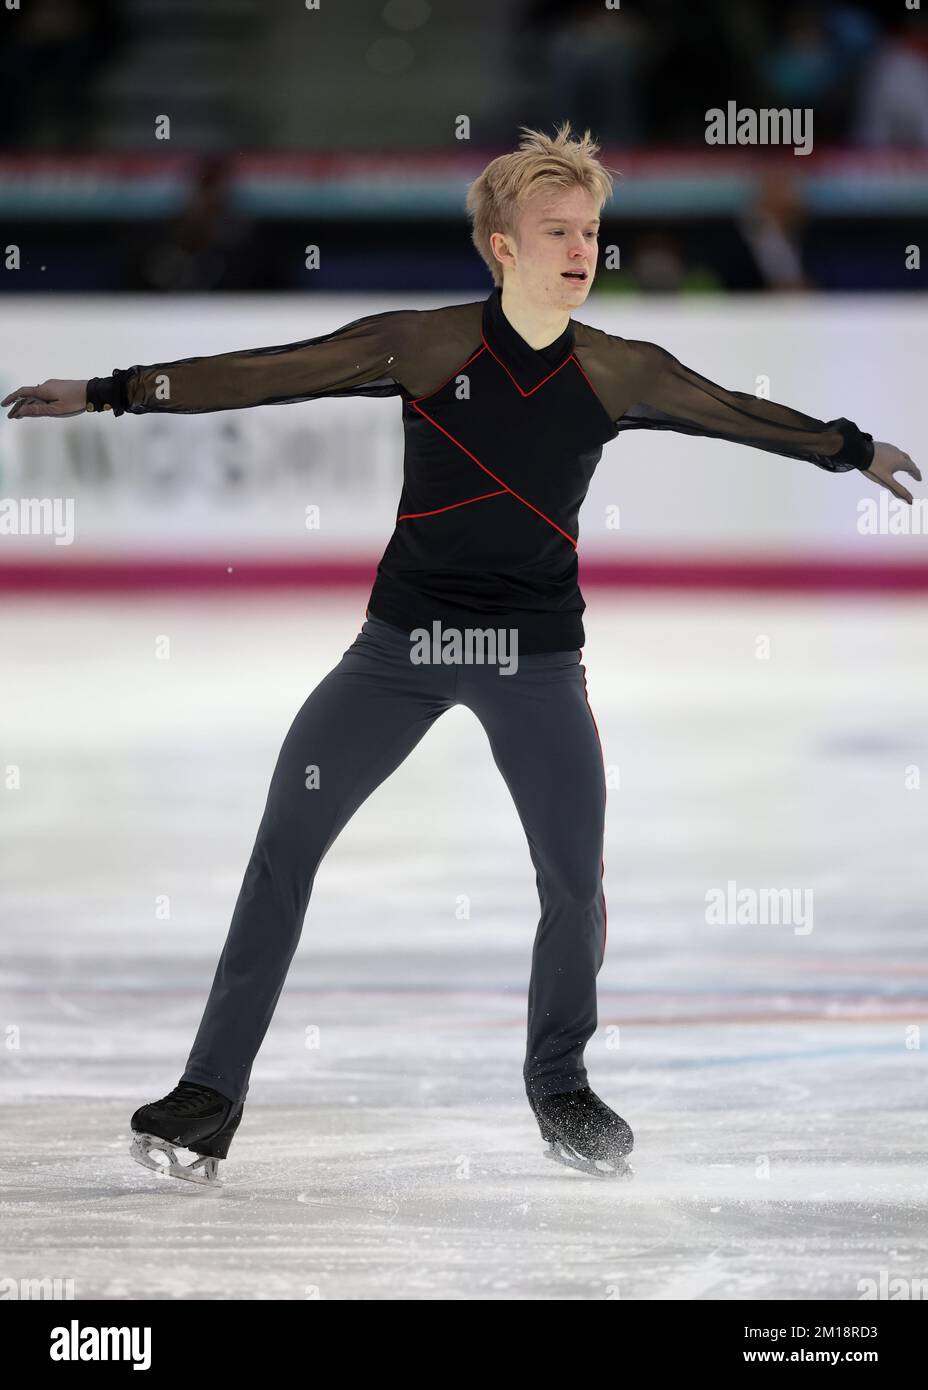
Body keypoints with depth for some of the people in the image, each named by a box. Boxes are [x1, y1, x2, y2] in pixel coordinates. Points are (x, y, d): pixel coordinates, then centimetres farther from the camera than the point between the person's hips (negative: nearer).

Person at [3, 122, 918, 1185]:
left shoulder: (616, 373, -1)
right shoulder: (423, 347, -7)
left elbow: (738, 414, 14)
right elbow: (266, 373, -8)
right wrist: (112, 394, -11)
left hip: (537, 656, 1)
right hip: (404, 640, -1)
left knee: (576, 878, -4)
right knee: (285, 841, -8)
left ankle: (558, 1082, 23)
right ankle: (213, 1089, -1)